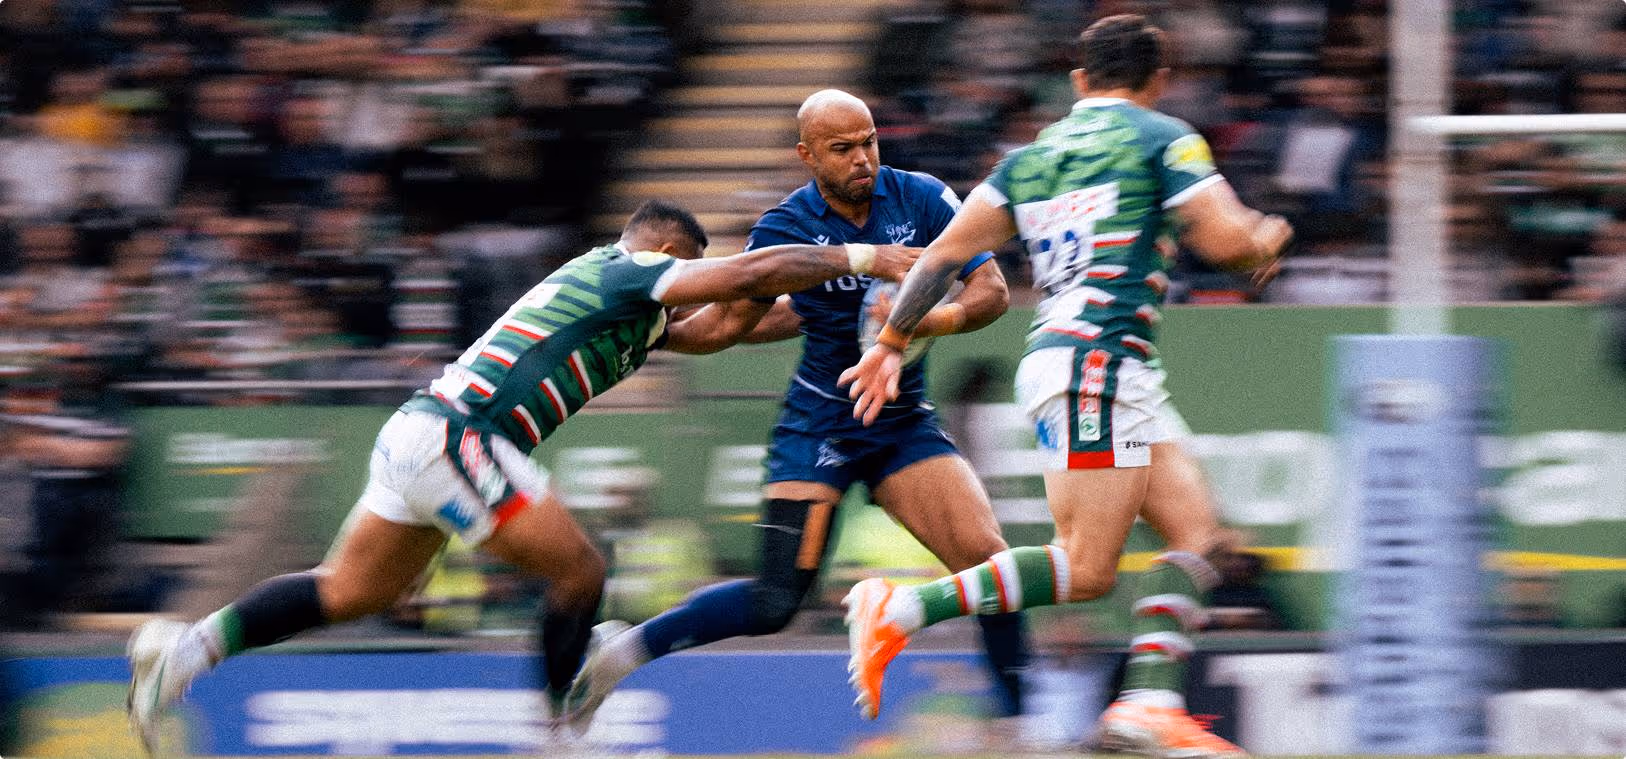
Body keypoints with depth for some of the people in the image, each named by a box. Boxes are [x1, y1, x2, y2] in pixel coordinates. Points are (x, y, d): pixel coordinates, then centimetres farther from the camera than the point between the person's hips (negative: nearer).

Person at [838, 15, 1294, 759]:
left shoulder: (1030, 156, 19)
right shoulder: (1164, 139, 0)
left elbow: (946, 251, 14)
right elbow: (1226, 239, -9)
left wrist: (889, 343, 21)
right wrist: (1264, 240, 13)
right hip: (1098, 364, -8)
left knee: (1196, 535, 6)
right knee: (1086, 569, -11)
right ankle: (900, 611, -13)